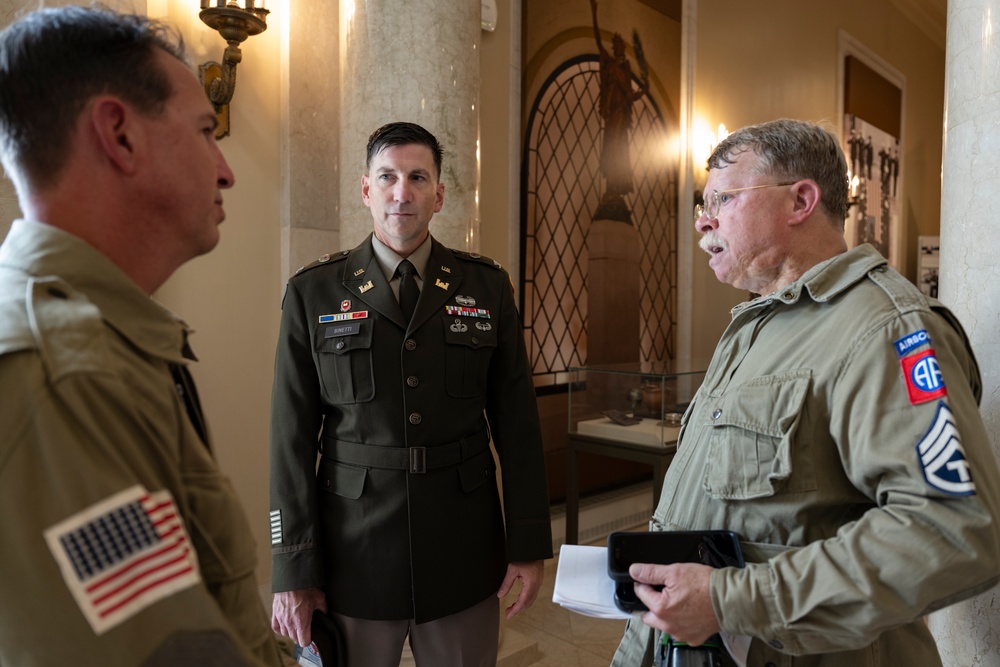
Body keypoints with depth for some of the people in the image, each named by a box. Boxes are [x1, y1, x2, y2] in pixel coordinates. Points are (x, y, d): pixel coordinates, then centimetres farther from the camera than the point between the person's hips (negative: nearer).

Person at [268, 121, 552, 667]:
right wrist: (293, 571, -4)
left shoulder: (487, 287, 1)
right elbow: (293, 437, -3)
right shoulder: (312, 293, -2)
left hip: (465, 558, 1)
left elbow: (517, 423, 1)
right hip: (352, 558, -1)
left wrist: (529, 543, 1)